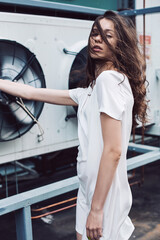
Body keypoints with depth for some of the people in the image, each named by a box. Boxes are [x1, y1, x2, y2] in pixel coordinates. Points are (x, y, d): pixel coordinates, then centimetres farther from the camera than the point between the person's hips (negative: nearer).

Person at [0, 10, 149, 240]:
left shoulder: (109, 78, -17)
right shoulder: (91, 89, 11)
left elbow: (113, 151, -21)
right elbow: (34, 93, 16)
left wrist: (96, 209, -19)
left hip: (104, 193, -9)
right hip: (92, 187, 9)